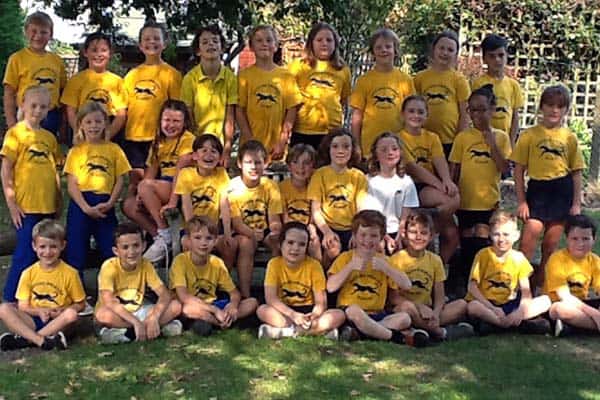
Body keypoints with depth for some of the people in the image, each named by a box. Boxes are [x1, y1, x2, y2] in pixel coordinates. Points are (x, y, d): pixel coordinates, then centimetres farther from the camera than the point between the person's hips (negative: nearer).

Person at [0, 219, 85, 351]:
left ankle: (24, 338, -29)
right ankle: (41, 340, -35)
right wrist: (38, 311, -17)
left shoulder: (69, 273, -2)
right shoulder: (29, 273, 4)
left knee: (71, 314, -33)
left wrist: (62, 310, -15)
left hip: (58, 321, -2)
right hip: (33, 320, 2)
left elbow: (80, 304, 4)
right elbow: (22, 307, 3)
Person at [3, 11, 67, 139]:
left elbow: (63, 91, 13)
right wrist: (11, 122, -8)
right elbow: (9, 92, -3)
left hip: (52, 118, 4)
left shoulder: (56, 60, 8)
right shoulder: (17, 58, -3)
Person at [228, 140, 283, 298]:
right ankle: (245, 295, -28)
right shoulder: (233, 187, -11)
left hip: (265, 231, 3)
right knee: (246, 243, -33)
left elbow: (274, 218, -8)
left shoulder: (270, 186, -4)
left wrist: (275, 229, -34)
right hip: (243, 232, -2)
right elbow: (236, 222, -16)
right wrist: (252, 233, -37)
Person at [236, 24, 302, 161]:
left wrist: (282, 141, -5)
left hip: (276, 146, 1)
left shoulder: (286, 76, 5)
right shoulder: (245, 75, 3)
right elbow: (239, 110, -1)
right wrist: (250, 140, -9)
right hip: (251, 145, -1)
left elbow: (292, 110, 3)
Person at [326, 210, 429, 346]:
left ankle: (358, 332, -29)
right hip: (350, 313, -3)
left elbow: (406, 285, 2)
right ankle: (397, 336, -25)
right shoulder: (346, 257, 5)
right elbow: (330, 287, -8)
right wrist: (350, 267, -13)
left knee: (405, 318, -23)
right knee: (354, 311, -38)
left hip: (377, 314, 4)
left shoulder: (382, 260, 15)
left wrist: (385, 267, -8)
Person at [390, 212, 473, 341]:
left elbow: (439, 296, 5)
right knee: (407, 306, -37)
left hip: (427, 310, 4)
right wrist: (418, 306, -22)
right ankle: (442, 332, -21)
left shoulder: (435, 260, 8)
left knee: (462, 304, -14)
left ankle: (424, 328, -28)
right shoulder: (396, 260, -5)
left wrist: (435, 313, -17)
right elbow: (392, 296, -10)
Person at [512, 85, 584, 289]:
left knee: (551, 244, 8)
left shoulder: (570, 137, 7)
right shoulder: (529, 135, 1)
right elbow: (519, 170, 1)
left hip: (562, 190, 2)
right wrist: (521, 201, -3)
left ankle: (540, 284, 22)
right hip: (537, 189, -2)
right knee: (529, 238, -11)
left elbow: (576, 173, 8)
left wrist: (576, 203, 3)